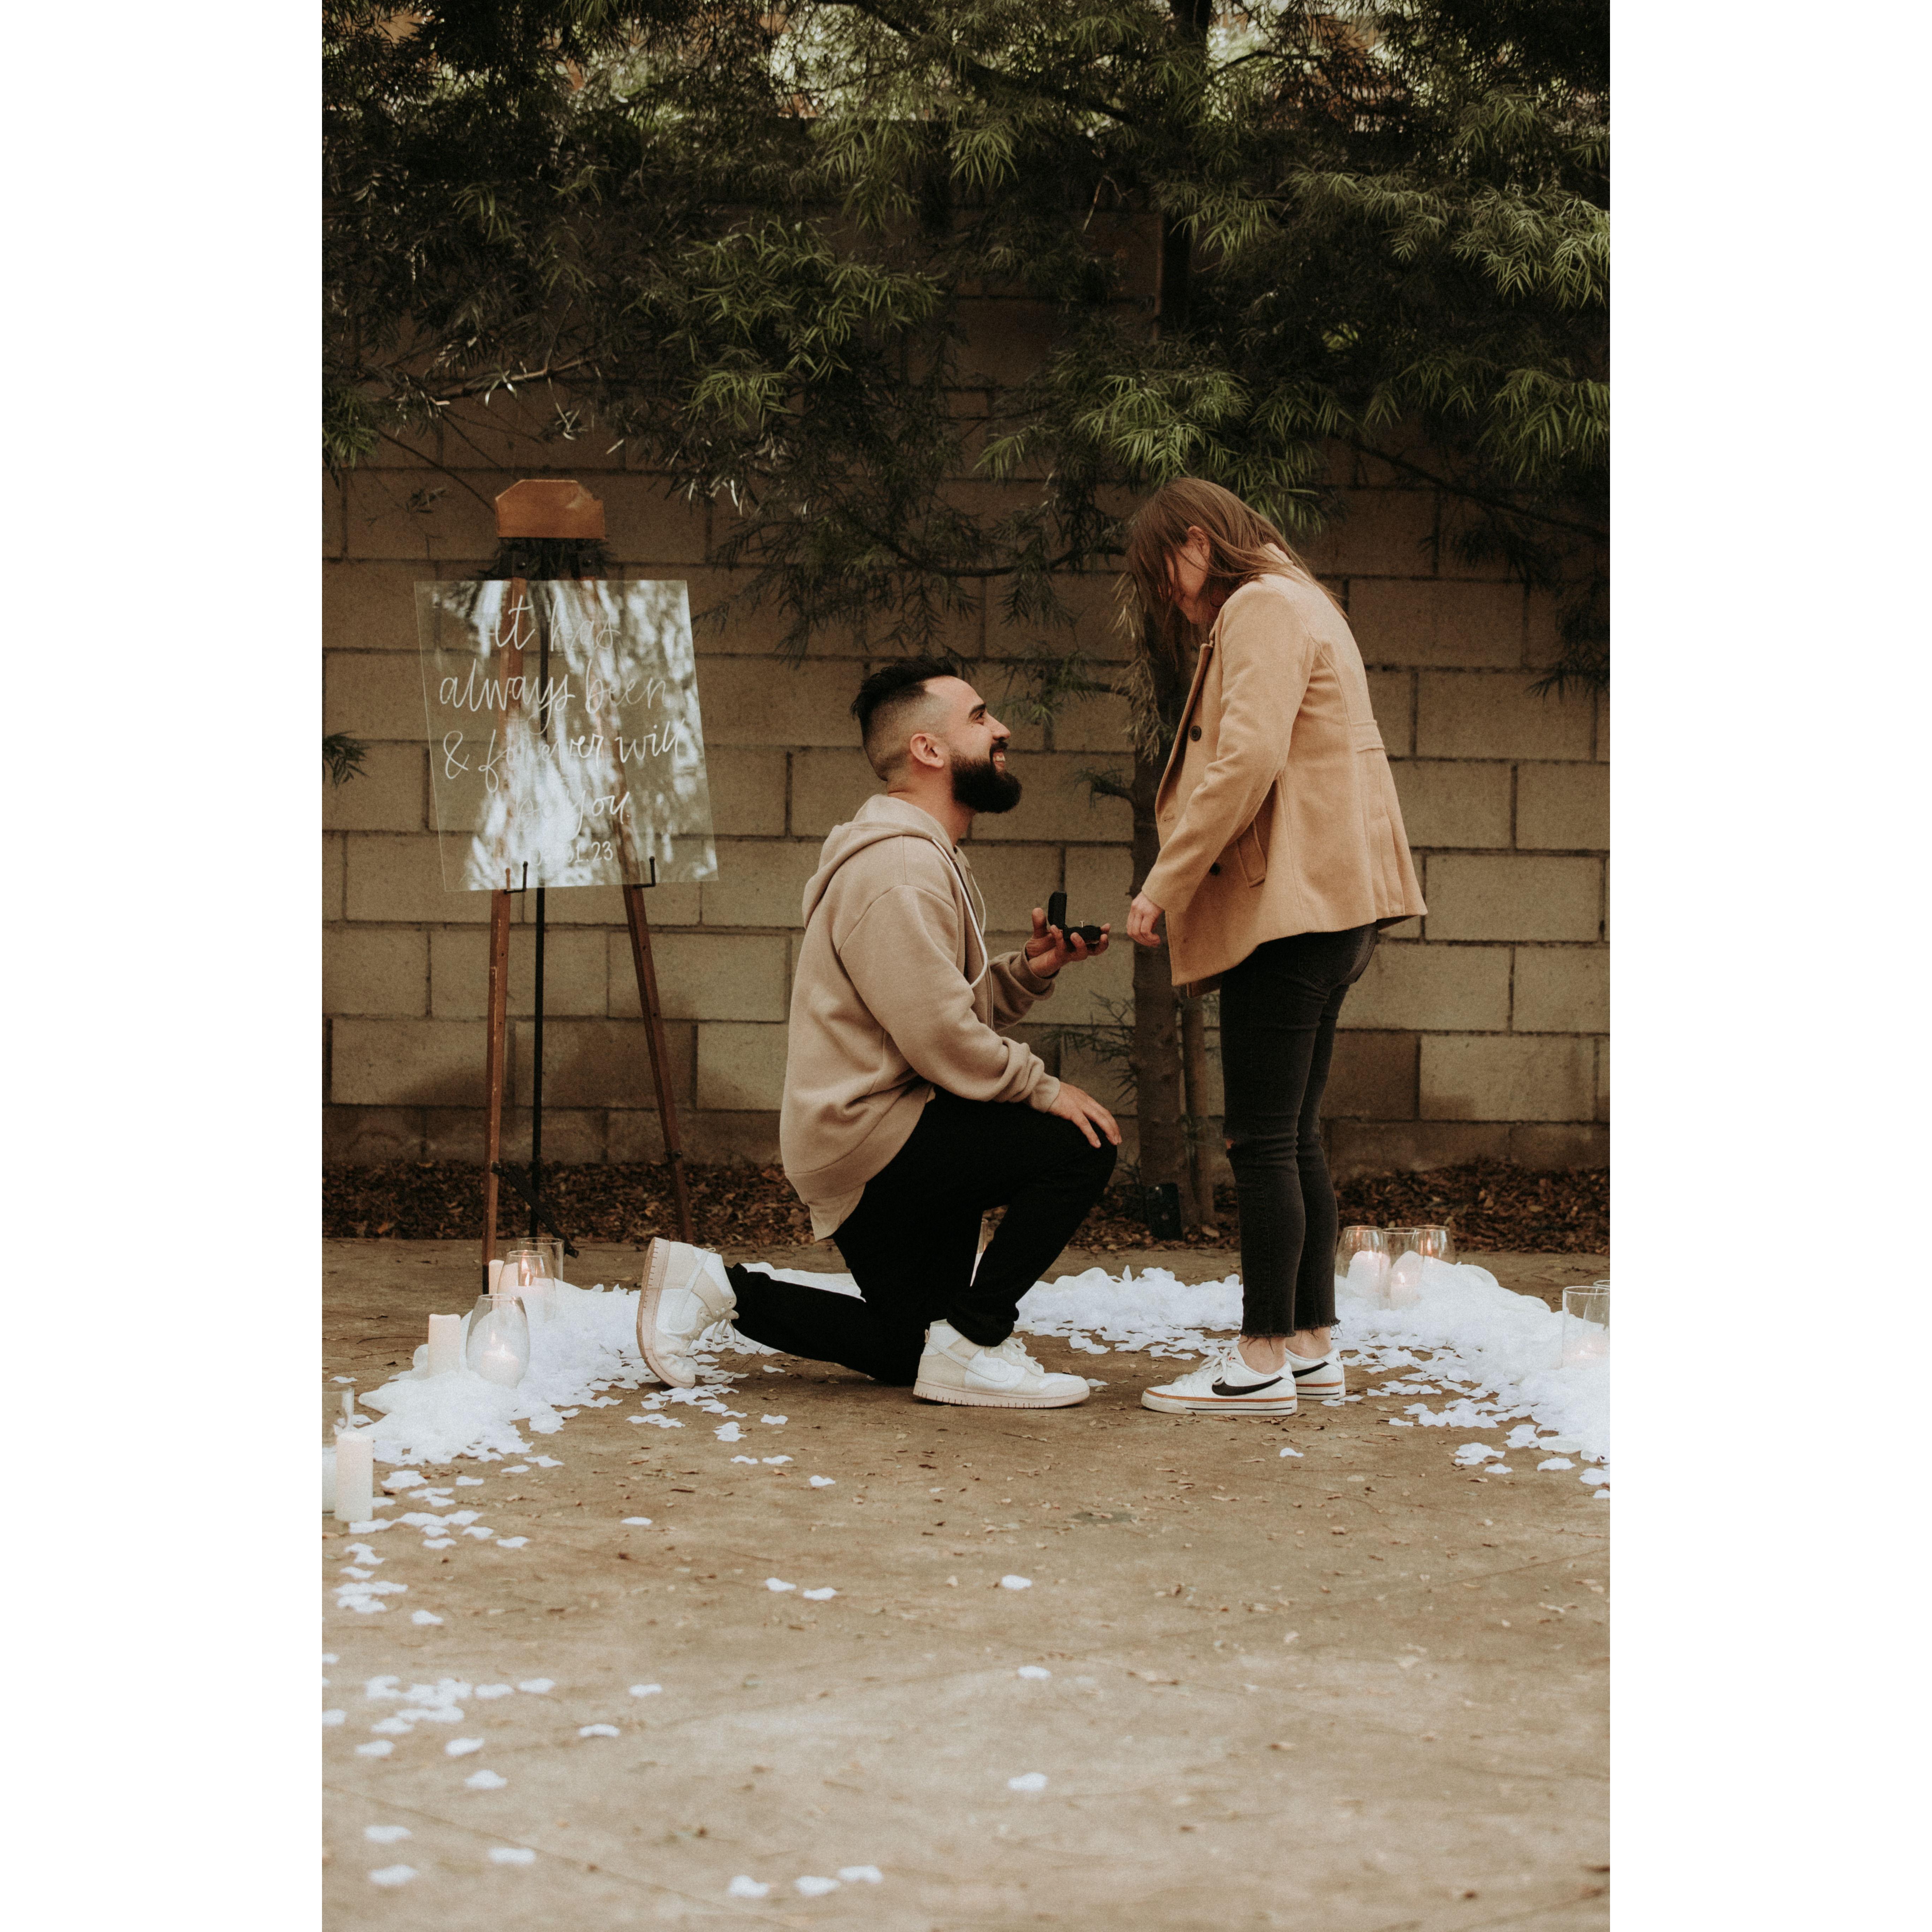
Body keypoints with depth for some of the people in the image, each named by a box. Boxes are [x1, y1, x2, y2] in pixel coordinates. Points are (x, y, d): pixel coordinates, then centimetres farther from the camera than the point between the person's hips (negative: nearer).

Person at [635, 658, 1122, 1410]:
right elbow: (942, 1039, -25)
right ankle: (972, 1346, -11)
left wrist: (1027, 971, 0)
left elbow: (954, 1006, 16)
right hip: (867, 1135, -11)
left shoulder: (931, 858, 17)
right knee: (1080, 1145, -21)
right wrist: (1043, 1088, -16)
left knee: (911, 1353, 16)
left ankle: (718, 1287, 17)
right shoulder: (895, 869, -19)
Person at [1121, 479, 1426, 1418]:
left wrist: (1164, 885, -16)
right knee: (1295, 1137, 12)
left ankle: (1263, 1361, -7)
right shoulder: (1297, 607, 23)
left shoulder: (1262, 610, -9)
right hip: (1324, 906, 10)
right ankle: (1313, 1342, 16)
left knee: (1263, 1140, -9)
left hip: (1286, 908, -10)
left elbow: (1247, 762, -21)